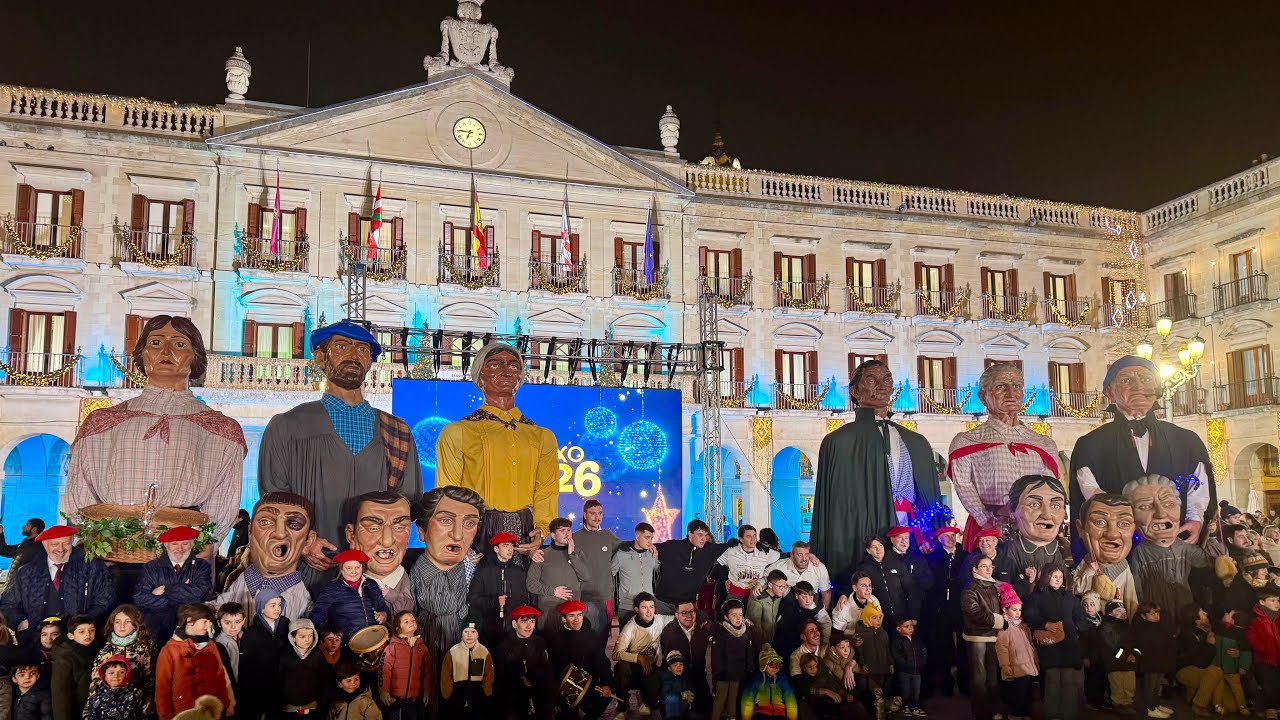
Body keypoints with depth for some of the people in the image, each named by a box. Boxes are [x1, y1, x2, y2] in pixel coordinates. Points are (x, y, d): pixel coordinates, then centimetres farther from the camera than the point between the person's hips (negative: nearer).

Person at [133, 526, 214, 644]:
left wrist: (165, 590, -2)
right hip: (156, 633, 1)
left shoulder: (201, 566, 8)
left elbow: (199, 593, -8)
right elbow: (139, 599, -3)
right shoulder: (151, 568, 10)